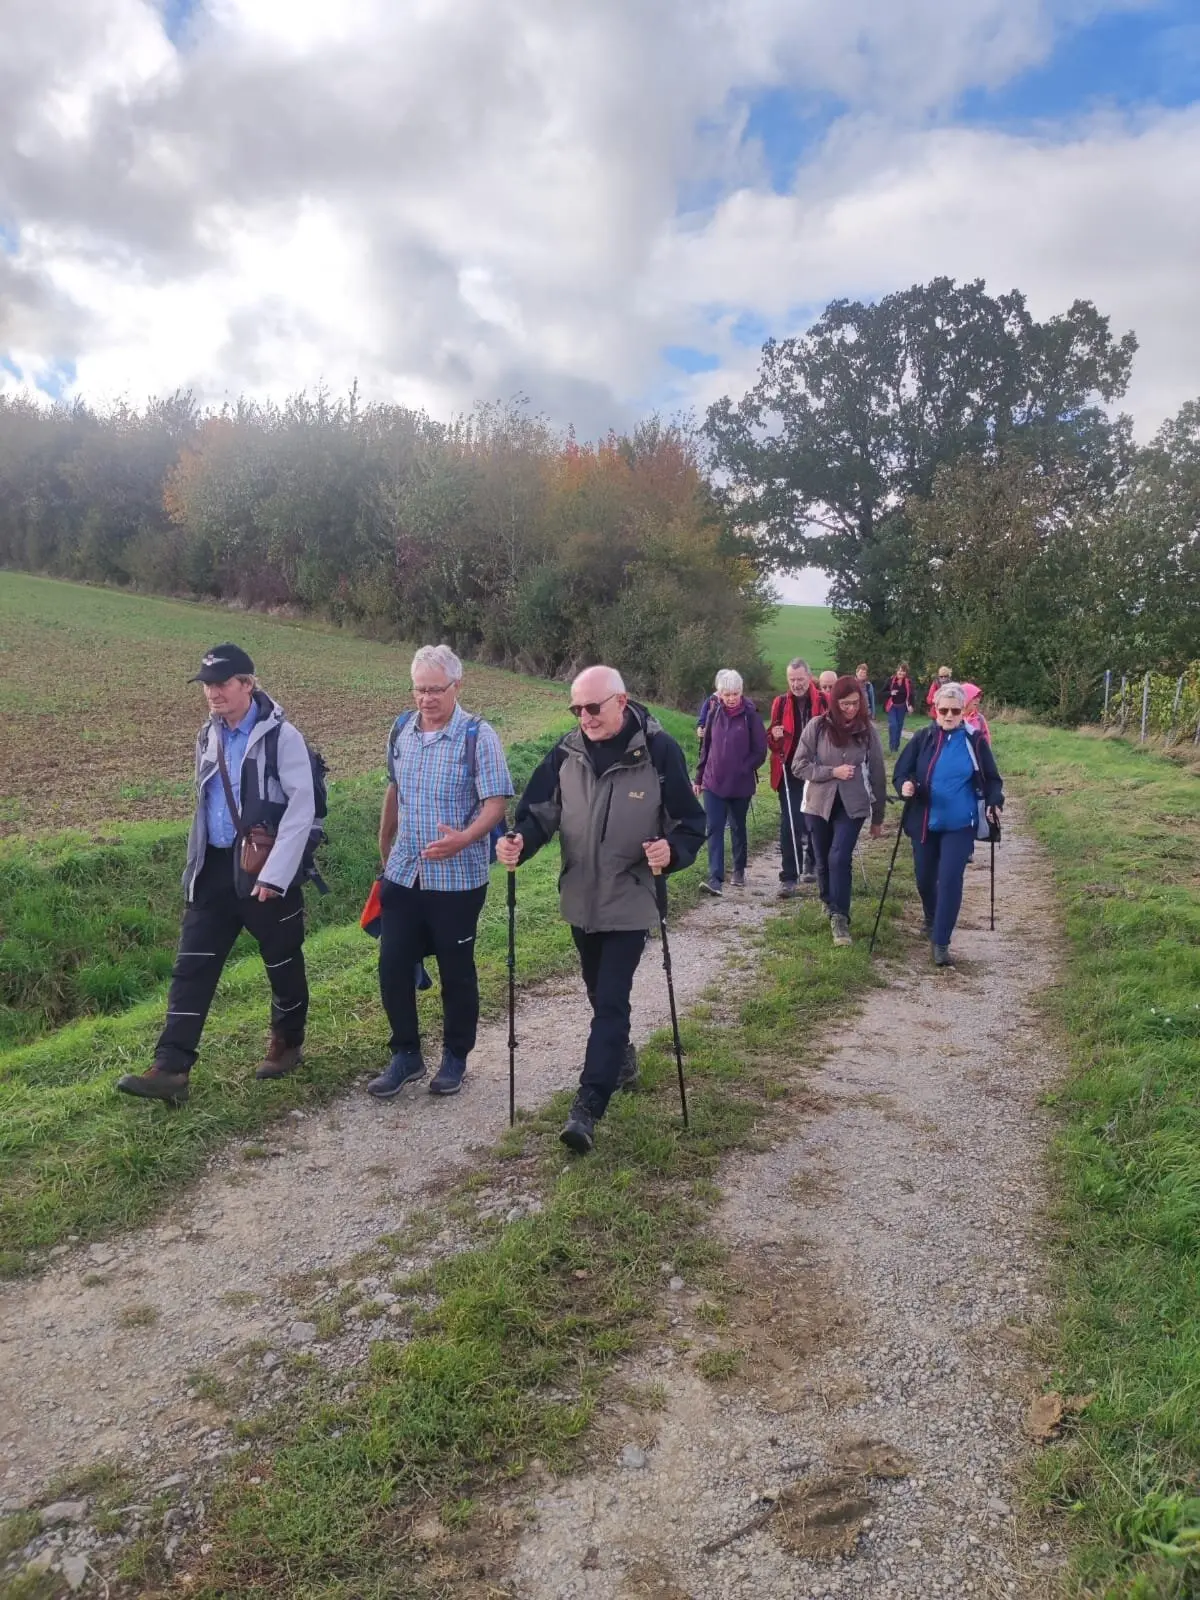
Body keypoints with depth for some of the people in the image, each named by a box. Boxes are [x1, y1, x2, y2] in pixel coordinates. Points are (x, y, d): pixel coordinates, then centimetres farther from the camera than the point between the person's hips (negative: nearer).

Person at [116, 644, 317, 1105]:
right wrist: (197, 864, 18)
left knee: (282, 963, 11)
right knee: (192, 967, 1)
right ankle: (171, 1069, 3)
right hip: (215, 868, 6)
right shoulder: (208, 736, 9)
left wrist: (274, 875, -20)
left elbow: (302, 809, -17)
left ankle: (287, 1043, 32)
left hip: (266, 869, -6)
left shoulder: (281, 736, -13)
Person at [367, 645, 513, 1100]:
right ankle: (405, 1054, 23)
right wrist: (385, 848, 22)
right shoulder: (401, 731, 5)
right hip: (403, 875, 5)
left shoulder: (478, 736, -12)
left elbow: (497, 803, -16)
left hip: (457, 879, -4)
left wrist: (464, 839, -33)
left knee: (456, 972, 8)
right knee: (393, 967, 6)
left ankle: (455, 1058, 26)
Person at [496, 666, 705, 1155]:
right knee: (600, 993, 21)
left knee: (611, 1000, -9)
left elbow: (691, 822, -11)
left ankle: (587, 1108, -6)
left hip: (630, 902, -5)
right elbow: (540, 811, 0)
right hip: (581, 899, 5)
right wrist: (518, 843, -21)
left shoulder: (659, 751, -14)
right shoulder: (567, 752, -2)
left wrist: (671, 851, -33)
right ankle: (622, 1057, 46)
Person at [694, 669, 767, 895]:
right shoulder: (714, 714, 3)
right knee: (714, 828, -6)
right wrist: (699, 777, 10)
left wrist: (743, 769, -12)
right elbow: (705, 747, 10)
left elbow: (760, 751, -5)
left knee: (738, 827, 13)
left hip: (740, 784, -2)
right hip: (713, 782, 2)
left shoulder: (750, 715, -7)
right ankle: (715, 877, -9)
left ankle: (739, 871, 30)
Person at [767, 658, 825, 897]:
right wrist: (774, 736, -19)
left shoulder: (824, 702, -4)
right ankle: (789, 877, -1)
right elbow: (771, 740, 5)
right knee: (789, 824, -5)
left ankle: (811, 864, 38)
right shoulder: (780, 703, 0)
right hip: (789, 773, 0)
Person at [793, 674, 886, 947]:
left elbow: (876, 774, 3)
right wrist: (832, 772, -19)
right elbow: (799, 765, -6)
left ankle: (840, 917, -8)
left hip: (853, 805, -1)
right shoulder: (817, 726, -7)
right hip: (819, 803, 1)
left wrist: (878, 817, 6)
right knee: (824, 860, 12)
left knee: (840, 858, -15)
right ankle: (829, 903, 37)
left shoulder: (868, 730, -3)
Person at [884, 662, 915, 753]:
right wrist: (890, 693, -19)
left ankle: (896, 746, 21)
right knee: (893, 725, -14)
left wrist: (910, 705, -14)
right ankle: (892, 746, -8)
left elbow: (911, 694, -1)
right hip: (892, 706, -2)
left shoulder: (908, 682, -4)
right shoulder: (891, 680, -7)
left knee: (899, 726, 9)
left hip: (902, 707, 2)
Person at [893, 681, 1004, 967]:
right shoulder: (922, 739, -1)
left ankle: (941, 942, -2)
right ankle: (932, 920, 44)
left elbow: (991, 779, 5)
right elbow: (901, 772, 1)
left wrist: (995, 803, -13)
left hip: (959, 825, -2)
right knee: (925, 878, 14)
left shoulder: (974, 742, -3)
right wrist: (905, 785, -22)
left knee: (950, 880, -10)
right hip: (924, 823, 2)